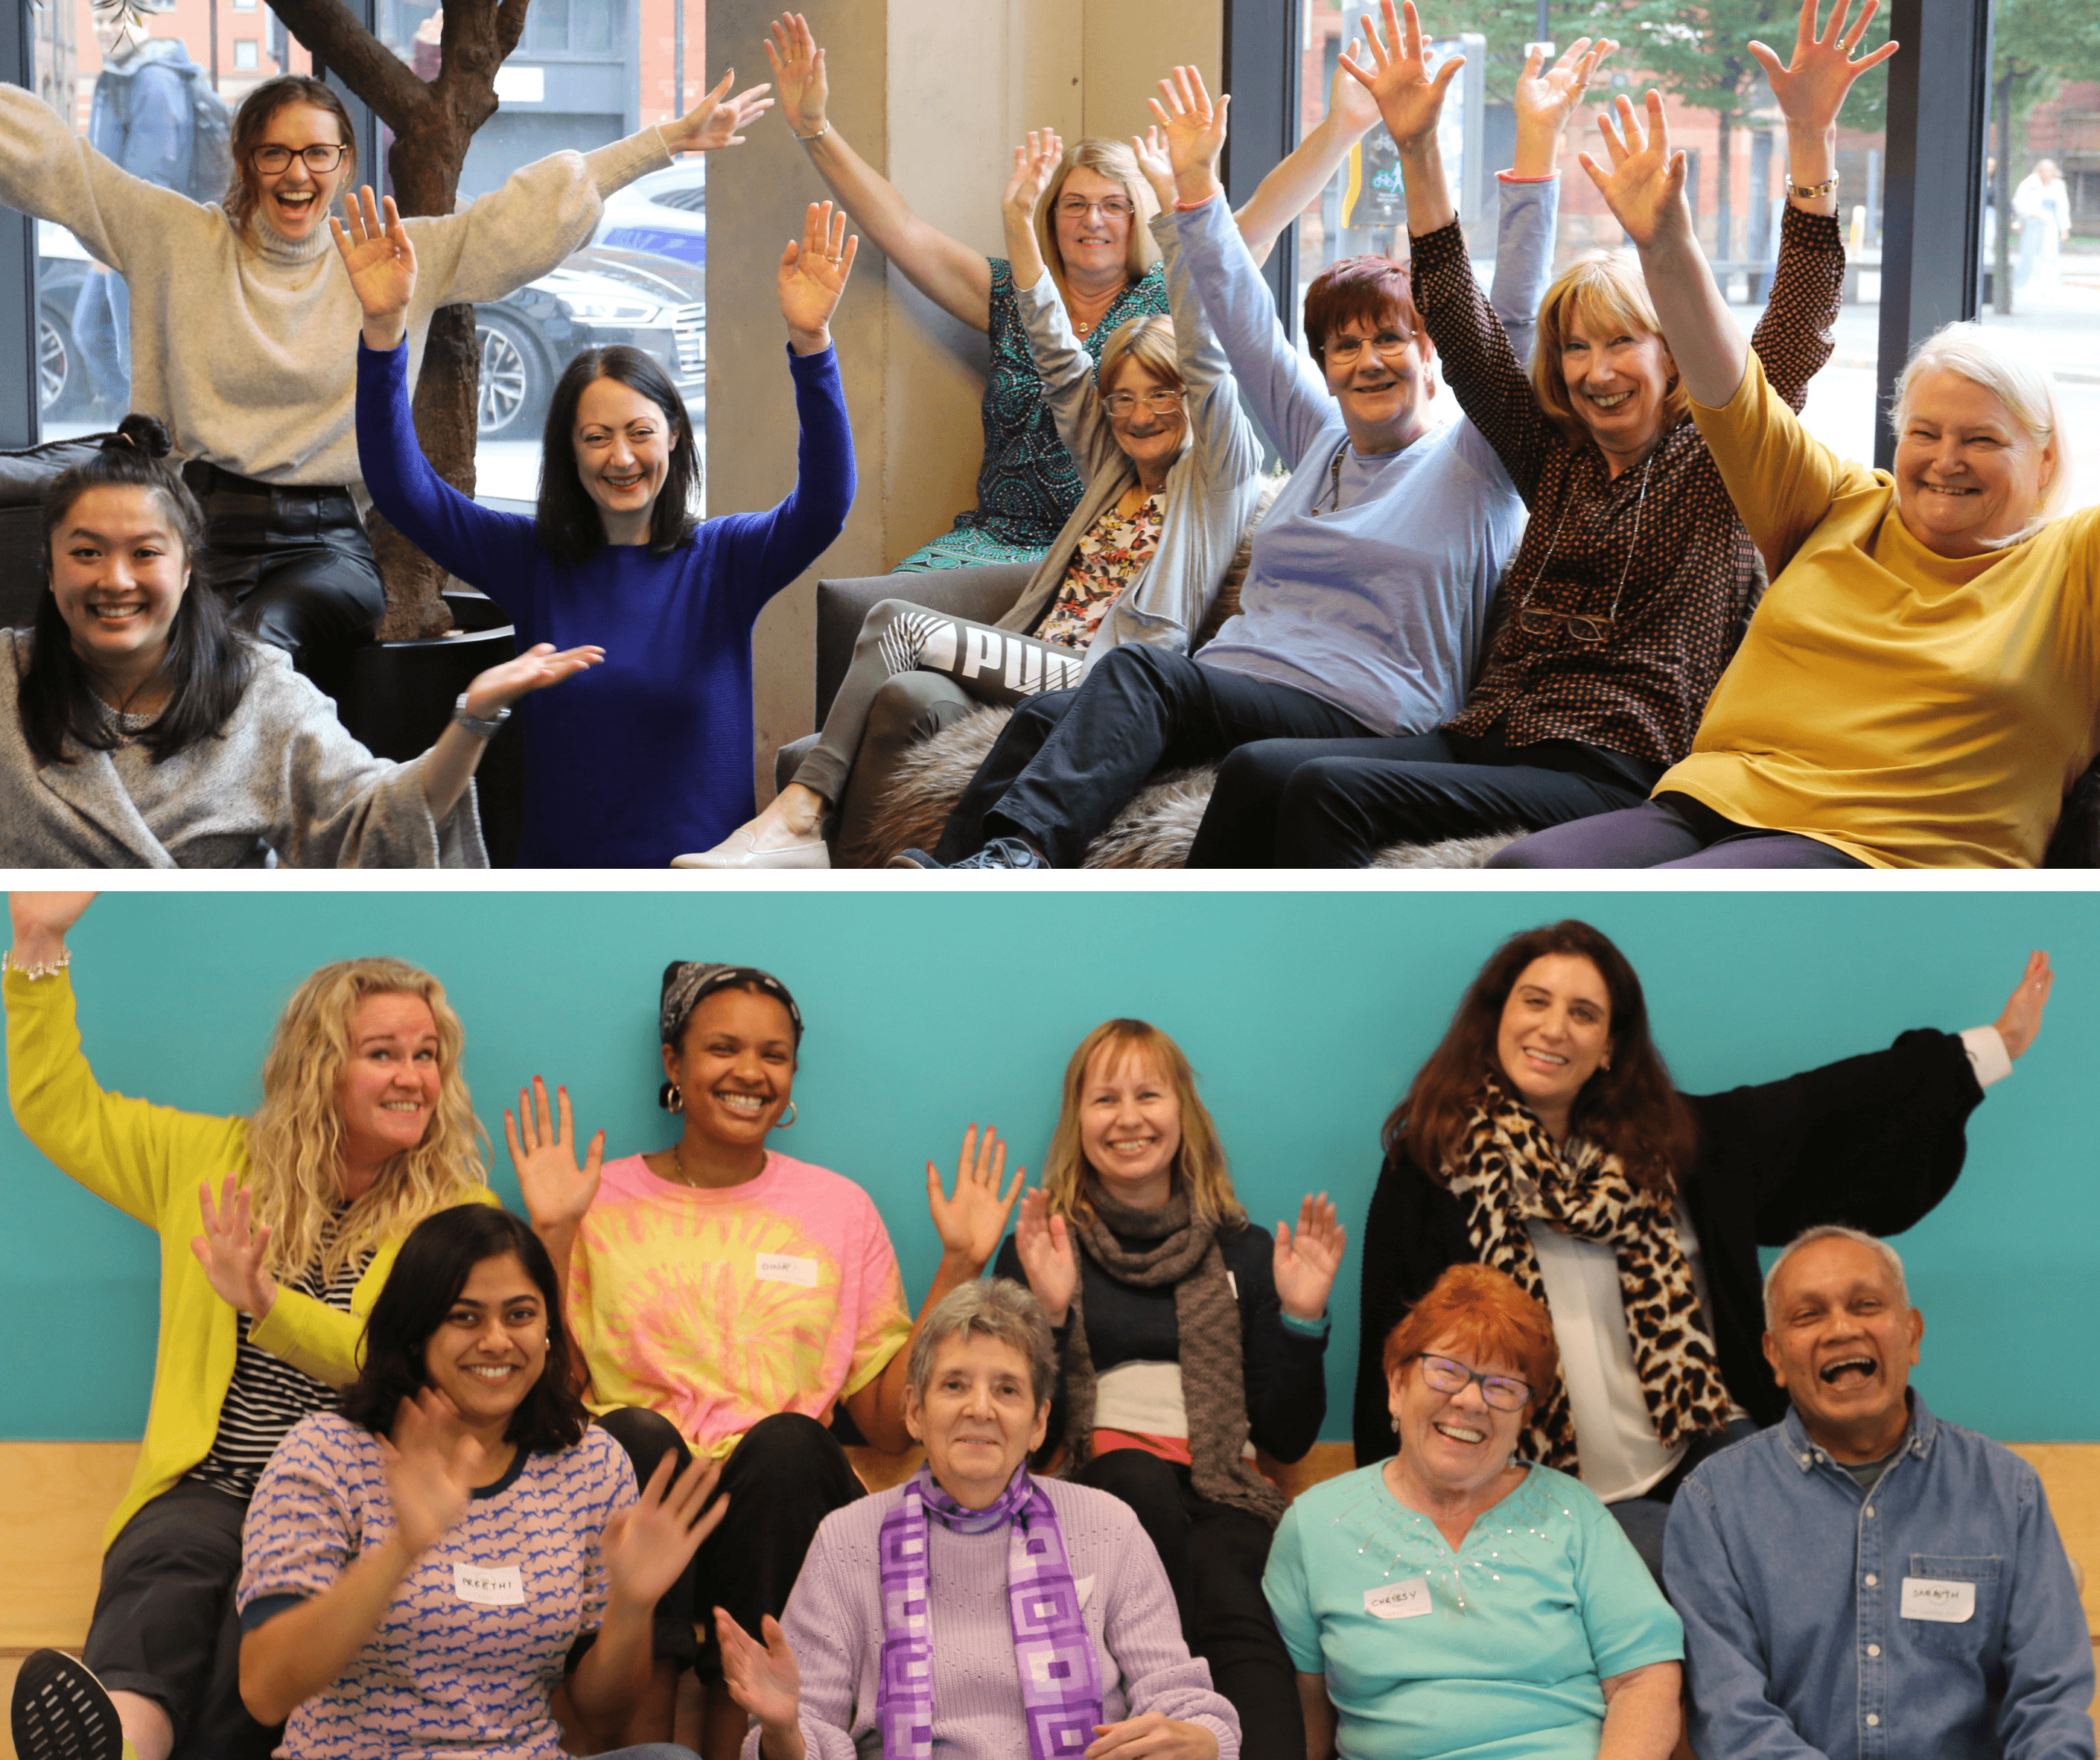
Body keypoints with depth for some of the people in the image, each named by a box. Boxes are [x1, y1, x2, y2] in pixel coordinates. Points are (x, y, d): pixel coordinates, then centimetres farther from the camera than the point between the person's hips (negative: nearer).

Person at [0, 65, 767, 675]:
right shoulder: (177, 239, 12)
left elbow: (540, 206, 11)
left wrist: (670, 140, 9)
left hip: (325, 539, -1)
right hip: (196, 523, 1)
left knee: (265, 635, -35)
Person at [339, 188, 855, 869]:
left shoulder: (724, 561, 2)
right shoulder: (534, 562, 7)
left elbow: (824, 504, -14)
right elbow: (400, 487, 1)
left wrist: (810, 345, -26)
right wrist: (385, 328, -11)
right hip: (563, 859, 2)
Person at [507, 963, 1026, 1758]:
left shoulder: (839, 1208, 13)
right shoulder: (605, 1200, 10)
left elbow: (890, 1423, 9)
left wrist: (958, 1268, 2)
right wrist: (552, 1236, -6)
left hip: (779, 1511, 1)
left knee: (787, 1442, -32)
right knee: (637, 1437, -32)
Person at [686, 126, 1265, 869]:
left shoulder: (1218, 474, 10)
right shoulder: (1114, 470, 28)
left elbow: (1207, 359, -3)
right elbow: (1057, 360, 27)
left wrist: (1174, 206, -11)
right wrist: (1020, 219, 21)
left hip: (1106, 684, -7)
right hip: (1035, 661, 7)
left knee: (897, 621, -22)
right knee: (901, 693, -26)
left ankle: (800, 814, -25)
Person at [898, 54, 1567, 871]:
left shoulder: (1473, 459, 9)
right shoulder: (1320, 442, 25)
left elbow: (1514, 316, -1)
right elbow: (1244, 320, 28)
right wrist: (1197, 181, 26)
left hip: (1353, 712, -6)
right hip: (1236, 675, 6)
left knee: (1139, 672, -33)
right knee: (1044, 715, -21)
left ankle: (1018, 851, -50)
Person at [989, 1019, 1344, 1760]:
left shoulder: (1244, 1251, 19)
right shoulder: (1039, 1251, 14)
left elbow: (1288, 1439, 16)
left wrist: (1302, 1318, 2)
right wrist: (1048, 1312, -10)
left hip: (1223, 1503, 1)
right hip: (1093, 1496, -1)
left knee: (1228, 1594, -35)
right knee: (1141, 1476, -37)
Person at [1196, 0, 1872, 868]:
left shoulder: (1716, 465, 6)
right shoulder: (1556, 460, 20)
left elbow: (1797, 330, -6)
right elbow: (1464, 332, 17)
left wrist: (1810, 138, -16)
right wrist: (1418, 152, 8)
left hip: (1603, 770, -6)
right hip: (1484, 734, 6)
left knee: (1327, 791, -28)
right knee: (1256, 770, -19)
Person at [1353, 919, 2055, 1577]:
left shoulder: (1661, 1140, 10)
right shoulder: (1432, 1160, -2)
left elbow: (1818, 1112, 13)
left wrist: (1990, 1048, 14)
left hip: (1708, 1456, 4)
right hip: (1575, 1502, -4)